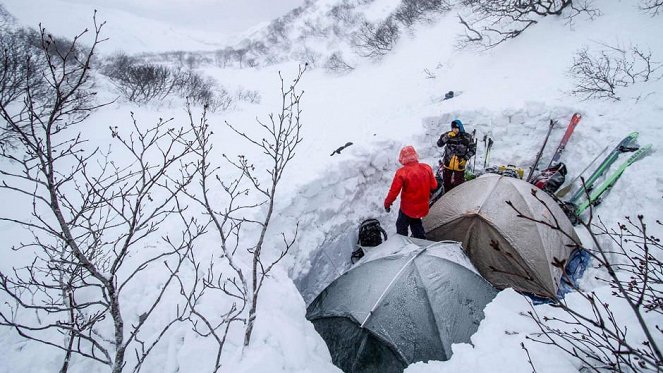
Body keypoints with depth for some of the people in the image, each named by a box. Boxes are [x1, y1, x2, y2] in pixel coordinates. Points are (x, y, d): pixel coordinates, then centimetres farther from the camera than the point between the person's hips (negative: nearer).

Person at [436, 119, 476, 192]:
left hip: (459, 165, -2)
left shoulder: (467, 137, -7)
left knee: (458, 183, 1)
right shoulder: (448, 135, -4)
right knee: (446, 183, 16)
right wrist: (447, 137, -25)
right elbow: (439, 144, -11)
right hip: (447, 164, 2)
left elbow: (473, 149, 0)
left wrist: (465, 159, -12)